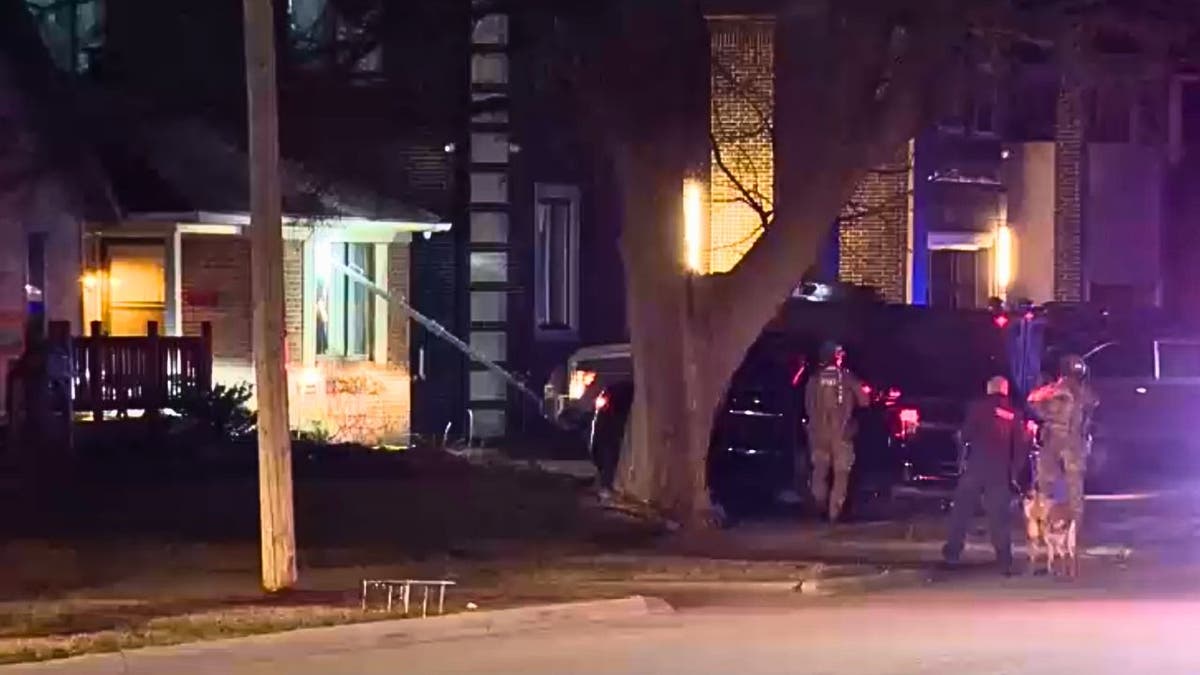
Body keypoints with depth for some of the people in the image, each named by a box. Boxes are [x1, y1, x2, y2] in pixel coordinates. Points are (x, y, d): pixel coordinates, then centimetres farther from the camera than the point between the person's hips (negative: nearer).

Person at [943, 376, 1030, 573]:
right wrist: (1014, 471, 10)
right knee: (999, 516, 6)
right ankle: (1005, 561, 2)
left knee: (962, 510, 7)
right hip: (1001, 471, 2)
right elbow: (1021, 445, 5)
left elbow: (966, 433, -4)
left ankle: (952, 552, 4)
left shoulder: (978, 406, -1)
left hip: (976, 466, -2)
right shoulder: (1014, 413, 7)